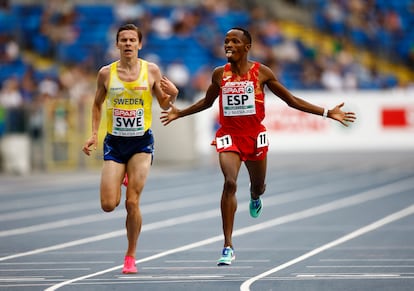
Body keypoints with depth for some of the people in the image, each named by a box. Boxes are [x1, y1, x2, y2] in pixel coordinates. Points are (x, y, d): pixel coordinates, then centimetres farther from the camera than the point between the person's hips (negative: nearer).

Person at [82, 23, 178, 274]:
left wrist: (173, 94, -13)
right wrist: (94, 135, 4)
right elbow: (97, 104, 14)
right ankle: (120, 183, 33)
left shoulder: (151, 70, -2)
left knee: (132, 203, -9)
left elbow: (164, 105, 8)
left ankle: (131, 256, 8)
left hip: (141, 142, -1)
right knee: (108, 205, -6)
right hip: (114, 143, 1)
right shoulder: (106, 73, 0)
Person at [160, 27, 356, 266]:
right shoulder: (220, 74, 1)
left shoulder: (261, 72, -4)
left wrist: (327, 113, -1)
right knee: (230, 183, -21)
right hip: (229, 136, 0)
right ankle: (228, 246, -20)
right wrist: (179, 114, 21)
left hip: (255, 135, 1)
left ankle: (255, 196, 58)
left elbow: (292, 100, 3)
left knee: (258, 186, 14)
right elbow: (207, 102, 22)